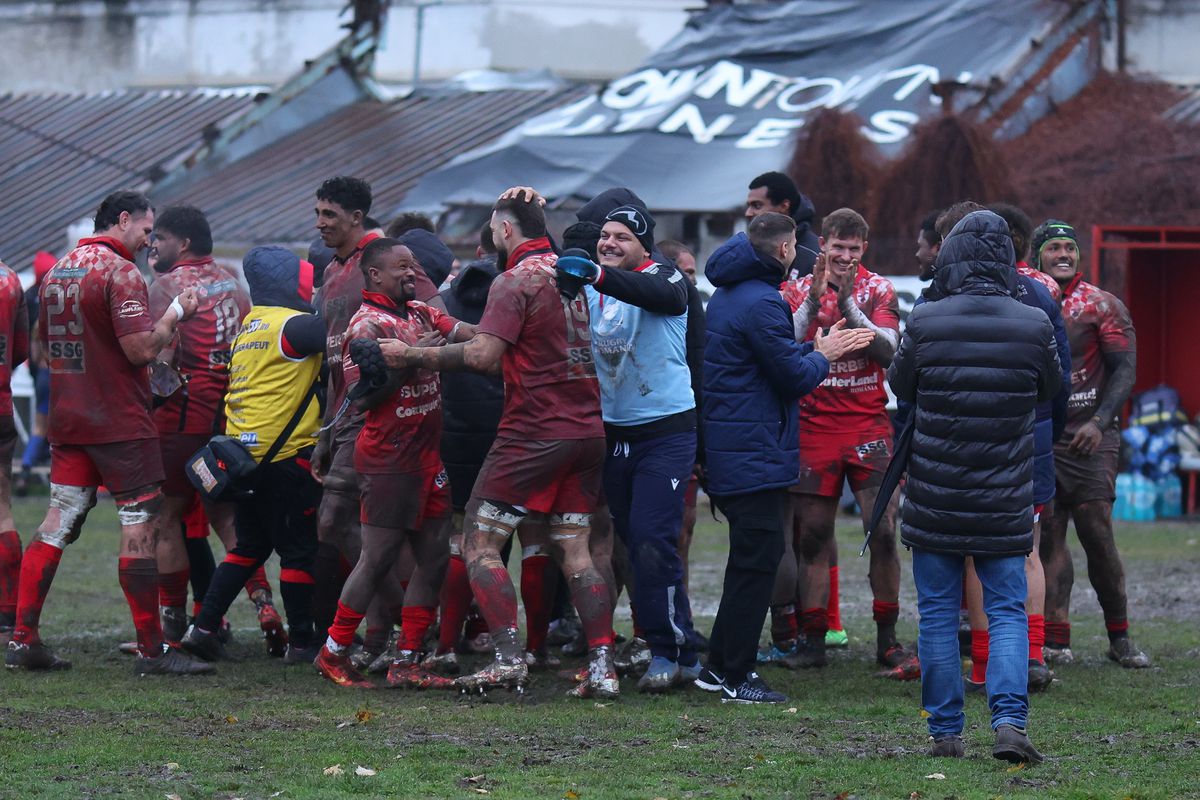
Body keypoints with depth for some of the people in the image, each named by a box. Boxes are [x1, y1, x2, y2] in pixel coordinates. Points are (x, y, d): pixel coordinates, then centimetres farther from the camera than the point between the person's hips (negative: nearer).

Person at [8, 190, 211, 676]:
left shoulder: (57, 271, 12)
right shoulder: (121, 272, -13)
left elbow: (43, 342, 21)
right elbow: (141, 348, -20)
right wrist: (176, 313, -6)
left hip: (68, 419, 8)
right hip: (121, 424, -8)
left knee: (57, 526, 8)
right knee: (140, 530, -4)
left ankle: (22, 640, 6)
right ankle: (152, 650, -3)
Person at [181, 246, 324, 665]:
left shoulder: (248, 327, 16)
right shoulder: (290, 325, -12)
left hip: (244, 453, 9)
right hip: (285, 456, -9)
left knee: (250, 546, 18)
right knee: (299, 550, 2)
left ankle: (203, 627, 13)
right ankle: (301, 642, 7)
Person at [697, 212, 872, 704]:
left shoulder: (727, 295, 15)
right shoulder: (760, 303, -18)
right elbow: (795, 377, -15)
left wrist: (817, 349, 15)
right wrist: (823, 355, 3)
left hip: (728, 451, 11)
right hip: (755, 452, -11)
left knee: (751, 557, 18)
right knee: (758, 558, -6)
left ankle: (719, 667, 21)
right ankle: (736, 678, -4)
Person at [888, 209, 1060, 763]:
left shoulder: (925, 323, -9)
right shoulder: (1033, 326, -6)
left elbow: (899, 385, 8)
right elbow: (1050, 389, 11)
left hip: (934, 503, 0)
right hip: (1004, 506, 0)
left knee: (937, 614, 9)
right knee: (1007, 611, 7)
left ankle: (945, 733, 12)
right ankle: (1009, 720, -11)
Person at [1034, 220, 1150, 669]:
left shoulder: (1102, 306, 1)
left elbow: (1125, 369, -4)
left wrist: (1100, 421, -16)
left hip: (1088, 436, -3)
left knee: (1097, 534, -7)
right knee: (1048, 536, 0)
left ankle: (1120, 637, 3)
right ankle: (1055, 641, 1)